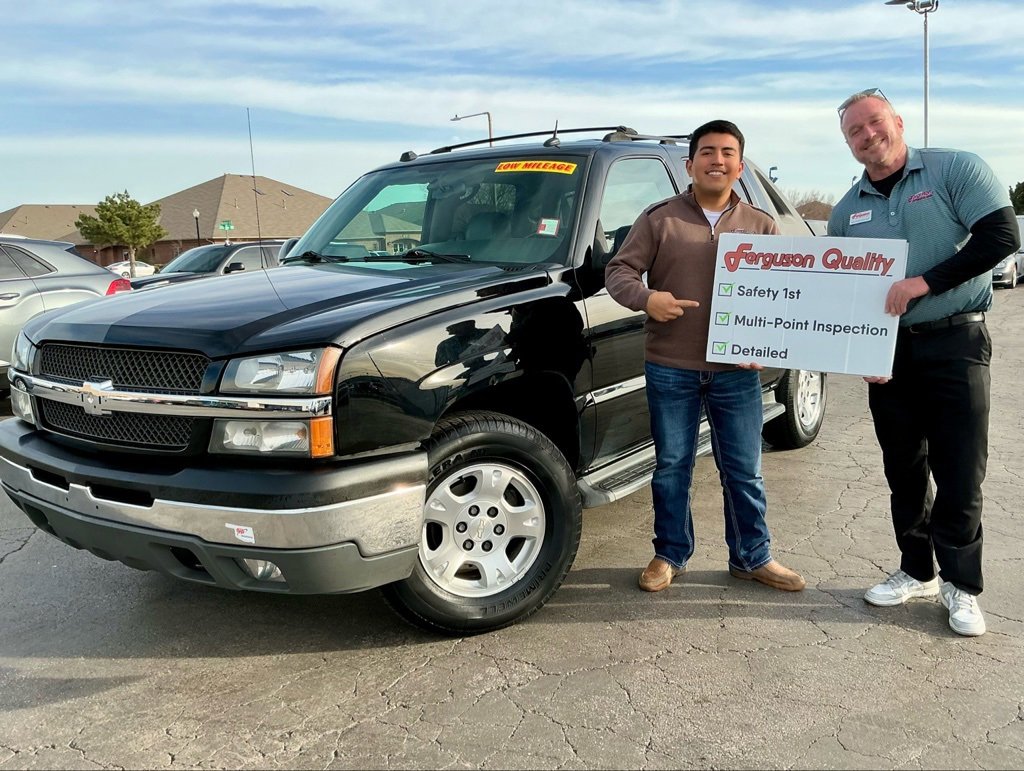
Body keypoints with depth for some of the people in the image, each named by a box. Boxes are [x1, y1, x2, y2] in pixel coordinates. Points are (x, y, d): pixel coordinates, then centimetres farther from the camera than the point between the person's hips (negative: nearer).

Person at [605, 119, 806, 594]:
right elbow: (618, 271, 1)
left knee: (743, 470, 9)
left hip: (737, 371, 2)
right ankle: (669, 555, 25)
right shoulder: (659, 219, 2)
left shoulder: (761, 225, 9)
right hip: (670, 369, -1)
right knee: (672, 466, 9)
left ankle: (752, 558, 26)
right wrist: (645, 297, -20)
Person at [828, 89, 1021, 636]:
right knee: (903, 472, 11)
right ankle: (917, 572, 26)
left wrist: (923, 282, -20)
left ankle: (962, 586, 15)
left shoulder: (955, 170, -3)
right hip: (887, 350, 4)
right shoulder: (846, 211, 9)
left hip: (954, 342, -4)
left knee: (959, 472, -1)